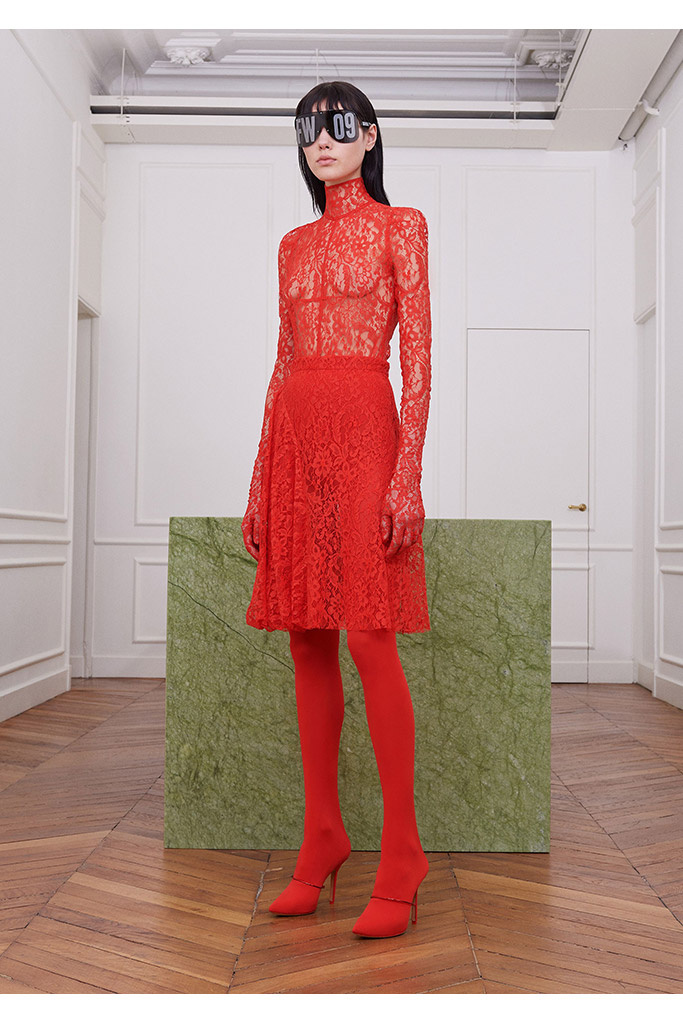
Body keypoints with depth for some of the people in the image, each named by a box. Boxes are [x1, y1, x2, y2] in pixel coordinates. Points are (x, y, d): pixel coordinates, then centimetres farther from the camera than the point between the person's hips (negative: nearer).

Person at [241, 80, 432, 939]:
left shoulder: (400, 226, 6)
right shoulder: (295, 245, 20)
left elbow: (418, 358, -3)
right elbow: (283, 361, 17)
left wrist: (408, 473, -14)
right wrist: (259, 482, 11)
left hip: (362, 431, -5)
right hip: (293, 434, 6)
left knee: (369, 640, -10)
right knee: (306, 642, 4)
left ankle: (400, 866, 1)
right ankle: (320, 844, 15)